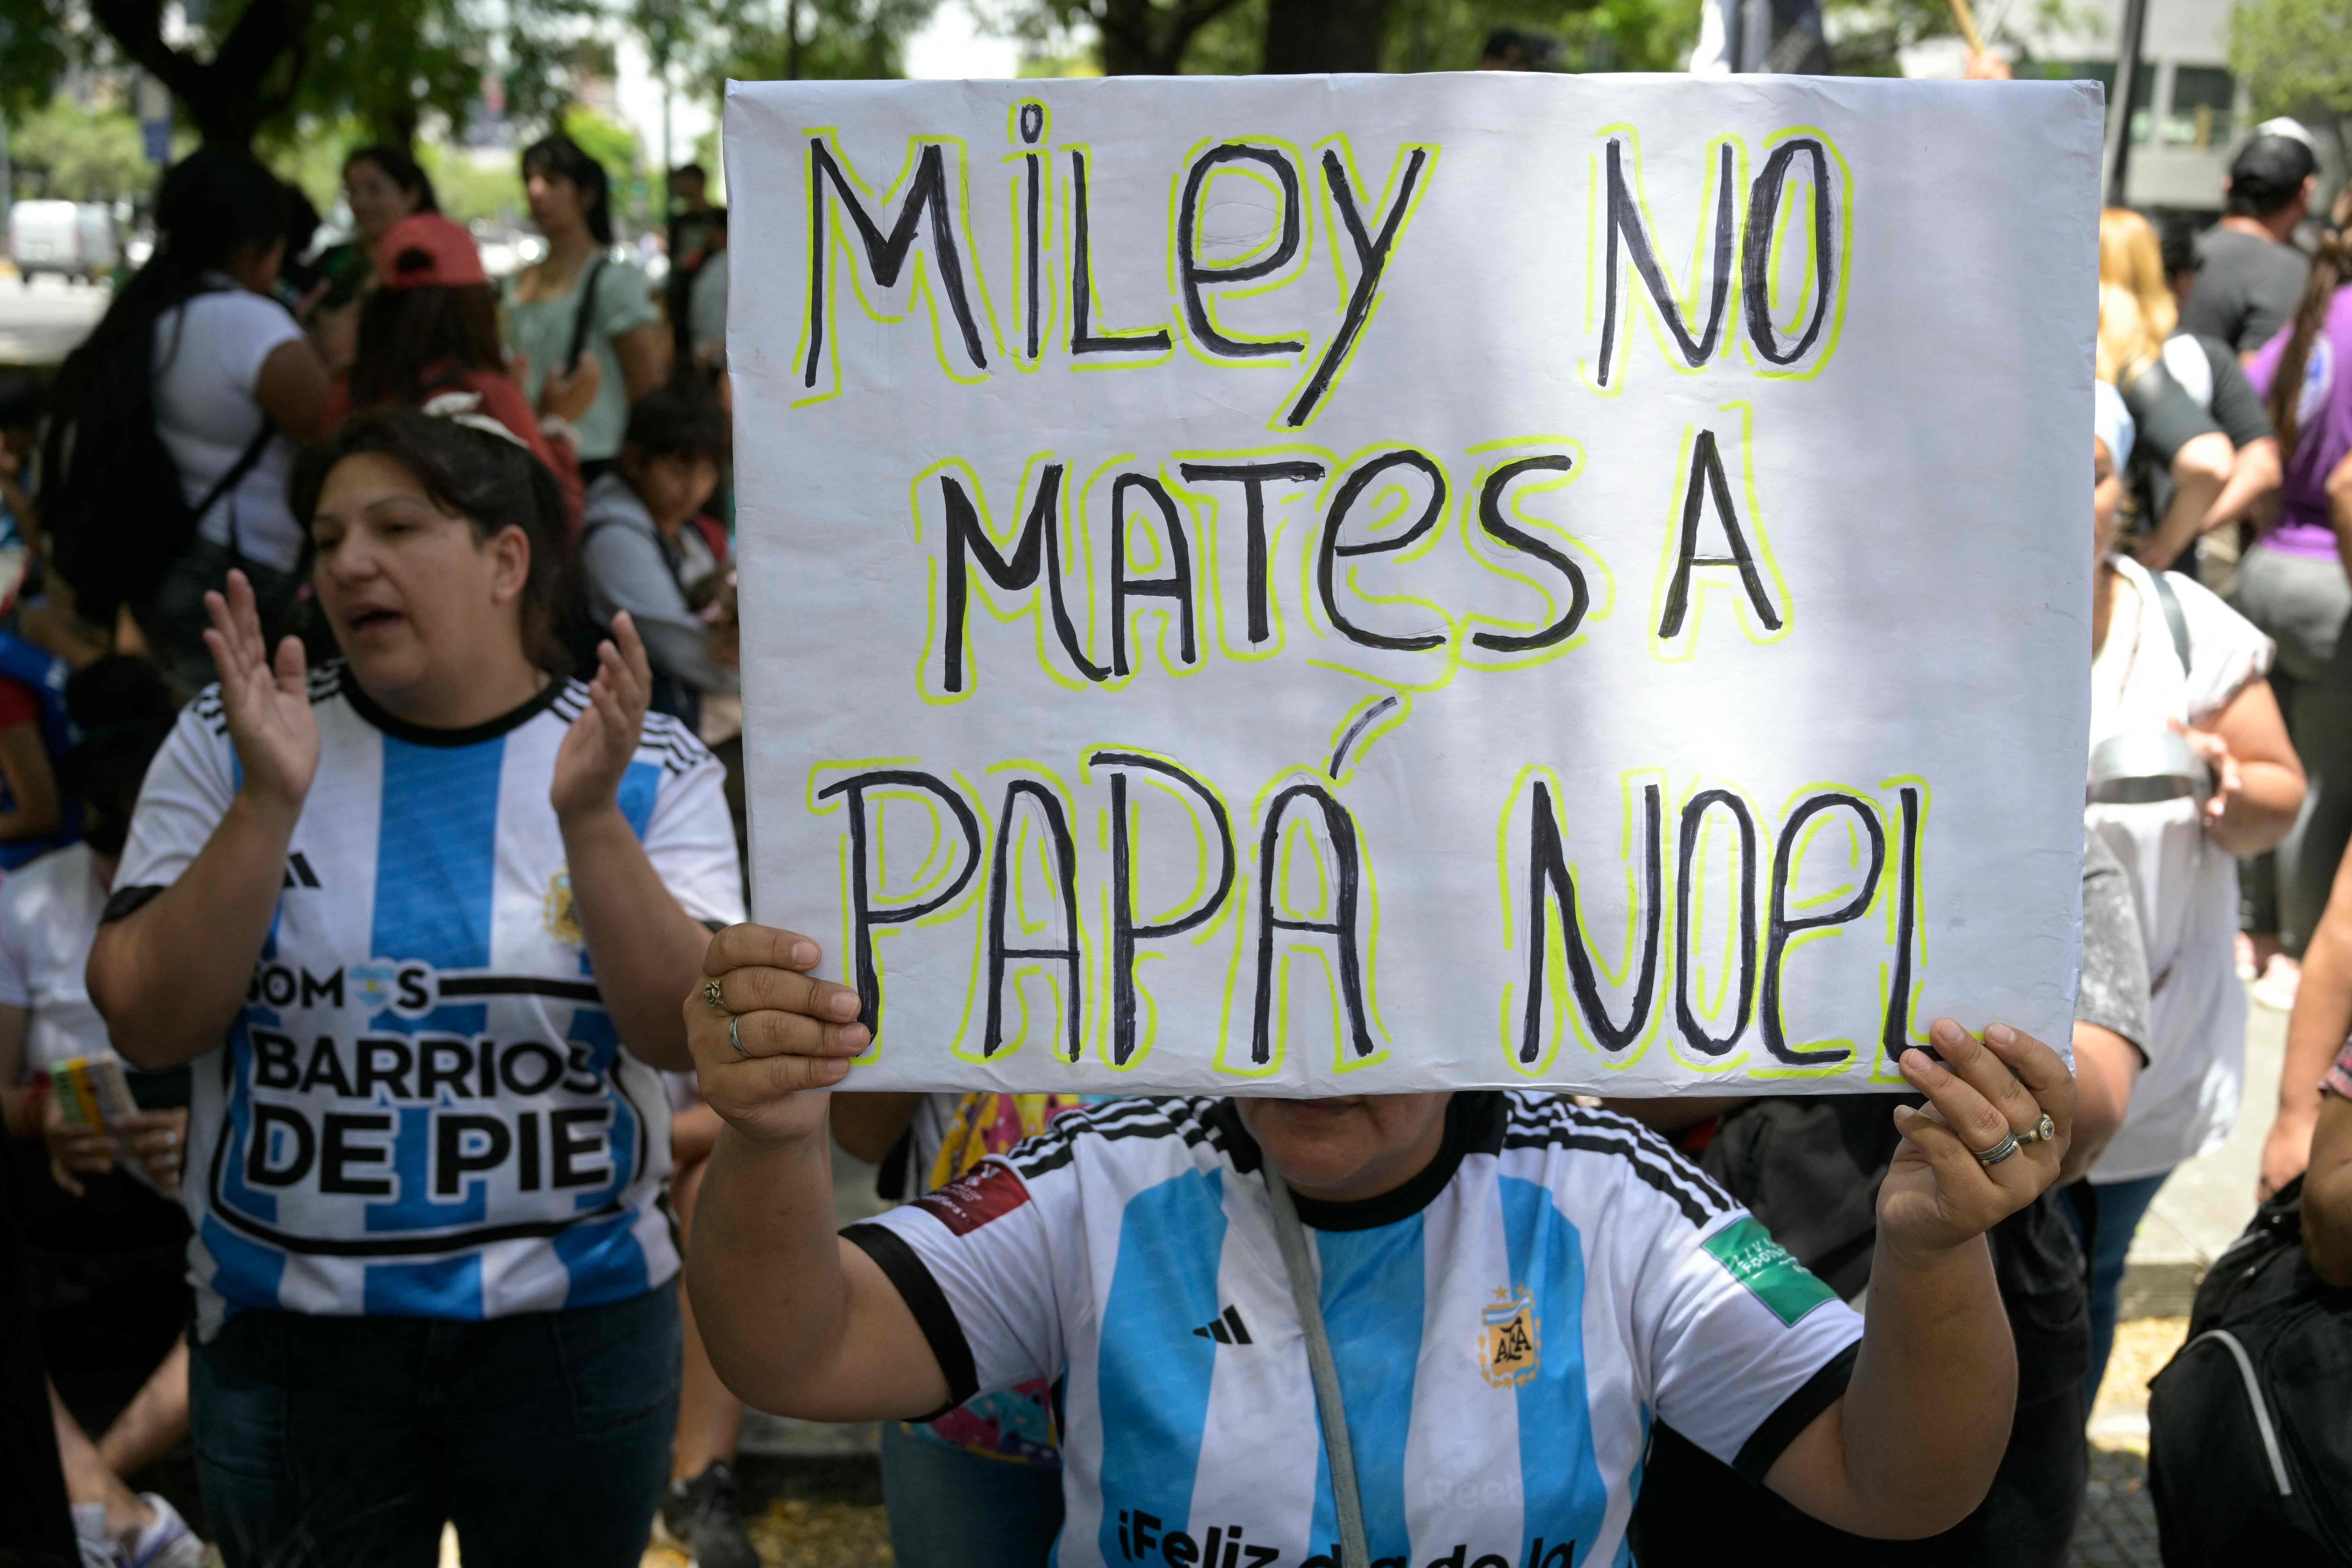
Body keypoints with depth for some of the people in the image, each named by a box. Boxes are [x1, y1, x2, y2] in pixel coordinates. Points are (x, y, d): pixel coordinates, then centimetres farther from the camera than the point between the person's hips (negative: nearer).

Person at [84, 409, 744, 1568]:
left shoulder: (649, 769, -4)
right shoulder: (228, 746, -2)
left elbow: (686, 1034, -12)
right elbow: (148, 1026, -9)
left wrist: (589, 819, -25)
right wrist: (272, 801, -22)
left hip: (577, 1325, 0)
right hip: (290, 1329, 0)